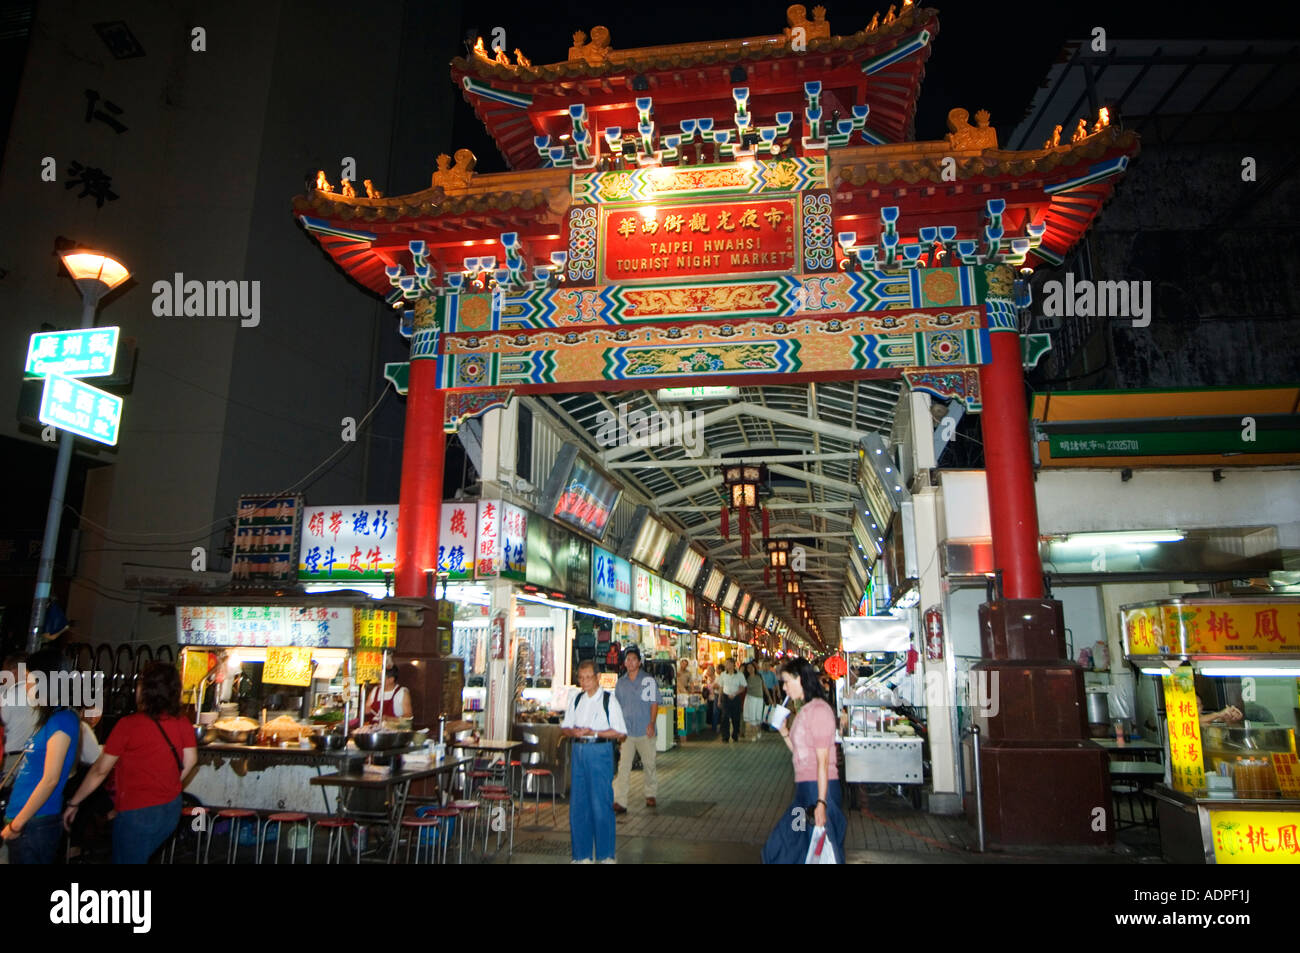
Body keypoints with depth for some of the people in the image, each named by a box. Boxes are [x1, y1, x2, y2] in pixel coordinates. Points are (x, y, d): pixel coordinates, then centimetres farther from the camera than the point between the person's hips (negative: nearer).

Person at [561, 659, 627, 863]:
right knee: (578, 804, 8)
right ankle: (581, 855, 20)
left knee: (601, 804, -4)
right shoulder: (576, 700, 12)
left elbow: (621, 733, -8)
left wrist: (595, 733, -17)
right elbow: (564, 728, 17)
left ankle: (605, 855, 10)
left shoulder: (609, 700, -4)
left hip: (600, 752, -5)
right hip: (578, 752, 5)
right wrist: (573, 732, -6)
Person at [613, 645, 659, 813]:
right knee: (623, 766, -5)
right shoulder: (621, 682, 9)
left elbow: (654, 703, -5)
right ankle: (619, 802, -6)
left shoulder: (648, 680, -3)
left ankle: (650, 794, 29)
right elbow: (617, 705, 16)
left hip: (644, 731, -2)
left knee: (649, 764, 10)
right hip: (626, 731, 2)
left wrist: (651, 724, -15)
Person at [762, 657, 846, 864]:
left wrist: (821, 802, -22)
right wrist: (784, 731, 7)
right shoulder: (804, 710, 17)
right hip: (804, 787, 10)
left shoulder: (819, 709, -14)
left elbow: (823, 761, -19)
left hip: (819, 788, -10)